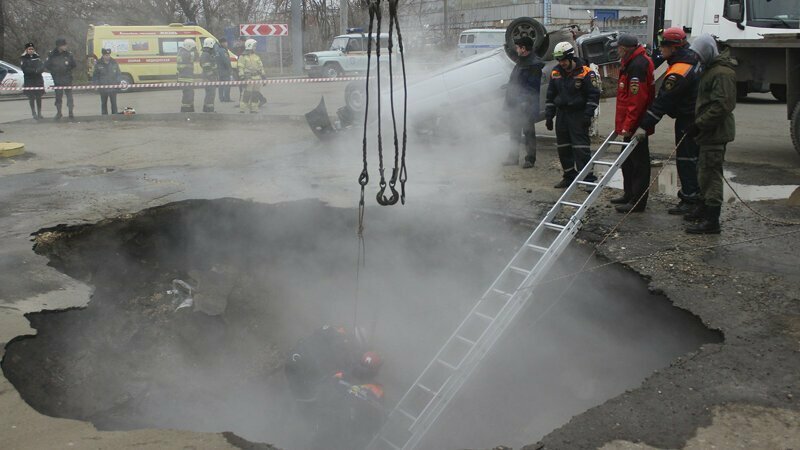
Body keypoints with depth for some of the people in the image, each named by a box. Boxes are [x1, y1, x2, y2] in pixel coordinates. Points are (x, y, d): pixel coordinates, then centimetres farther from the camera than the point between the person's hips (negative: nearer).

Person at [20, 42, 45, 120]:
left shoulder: (37, 57, 11)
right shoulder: (24, 59, 2)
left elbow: (42, 66, 1)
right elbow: (25, 69, -9)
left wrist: (37, 70, -18)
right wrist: (35, 70, -16)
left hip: (38, 79, 2)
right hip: (29, 81, -2)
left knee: (39, 97, 3)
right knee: (31, 98, -1)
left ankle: (39, 113, 10)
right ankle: (34, 114, 5)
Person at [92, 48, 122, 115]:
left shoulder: (114, 63, 3)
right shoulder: (98, 64, -1)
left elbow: (118, 74, 10)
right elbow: (95, 76, 6)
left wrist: (118, 82, -3)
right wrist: (96, 84, -3)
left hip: (113, 87, 0)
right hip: (103, 88, 0)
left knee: (114, 103, 2)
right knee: (104, 103, 9)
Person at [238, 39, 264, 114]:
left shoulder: (257, 57, 20)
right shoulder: (243, 57, 0)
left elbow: (261, 67, 22)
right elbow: (241, 68, -5)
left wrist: (263, 76, 17)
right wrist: (242, 77, -14)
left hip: (257, 78, 6)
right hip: (248, 78, -6)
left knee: (256, 94, 5)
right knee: (246, 94, -11)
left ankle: (254, 109, 13)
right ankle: (242, 110, -10)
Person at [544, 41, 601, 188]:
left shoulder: (585, 72, -10)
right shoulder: (556, 73, 8)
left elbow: (594, 95, -9)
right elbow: (550, 96, 16)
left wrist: (588, 115, -16)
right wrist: (549, 116, 11)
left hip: (578, 115, -6)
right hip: (562, 114, 6)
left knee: (581, 147, -10)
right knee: (563, 147, 10)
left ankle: (588, 177, -8)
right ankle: (569, 176, 22)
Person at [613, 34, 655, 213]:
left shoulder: (637, 65, -19)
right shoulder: (633, 62, 15)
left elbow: (636, 100, -25)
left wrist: (628, 125, -23)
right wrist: (623, 124, 20)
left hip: (636, 124, -10)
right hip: (630, 123, 10)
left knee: (638, 162, -3)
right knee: (628, 160, 19)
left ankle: (637, 201, 3)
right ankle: (629, 194, 31)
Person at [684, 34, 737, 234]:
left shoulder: (722, 73, -18)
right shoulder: (710, 69, 17)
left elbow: (722, 105, -26)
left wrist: (699, 124, -24)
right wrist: (698, 124, 19)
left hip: (716, 132, -11)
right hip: (710, 131, 11)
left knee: (710, 173, -9)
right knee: (704, 171, 21)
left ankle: (711, 221, -7)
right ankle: (704, 208, 36)